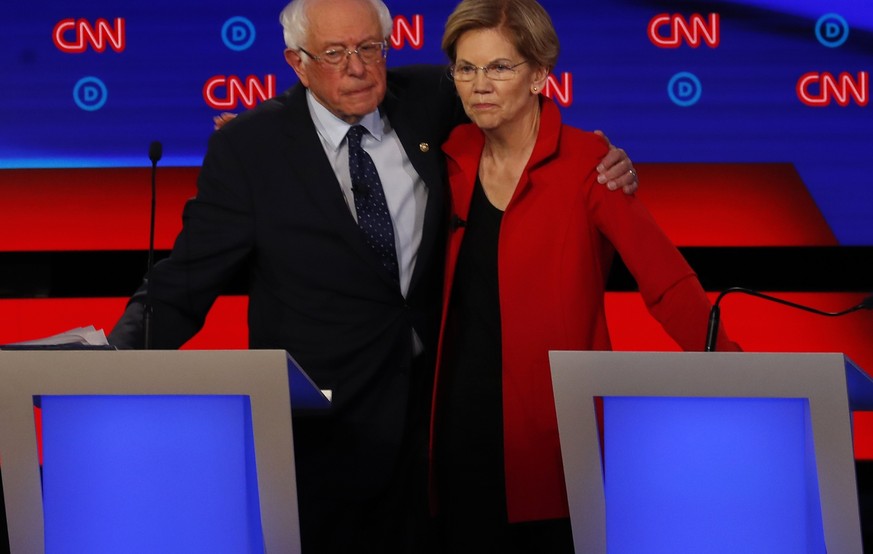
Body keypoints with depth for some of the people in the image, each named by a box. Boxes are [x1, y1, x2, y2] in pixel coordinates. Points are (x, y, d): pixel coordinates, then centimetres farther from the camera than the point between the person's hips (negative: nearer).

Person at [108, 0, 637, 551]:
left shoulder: (432, 100, -1)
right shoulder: (247, 147, -10)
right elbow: (188, 280, -10)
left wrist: (602, 164, -3)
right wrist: (119, 358, -26)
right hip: (320, 420, -3)